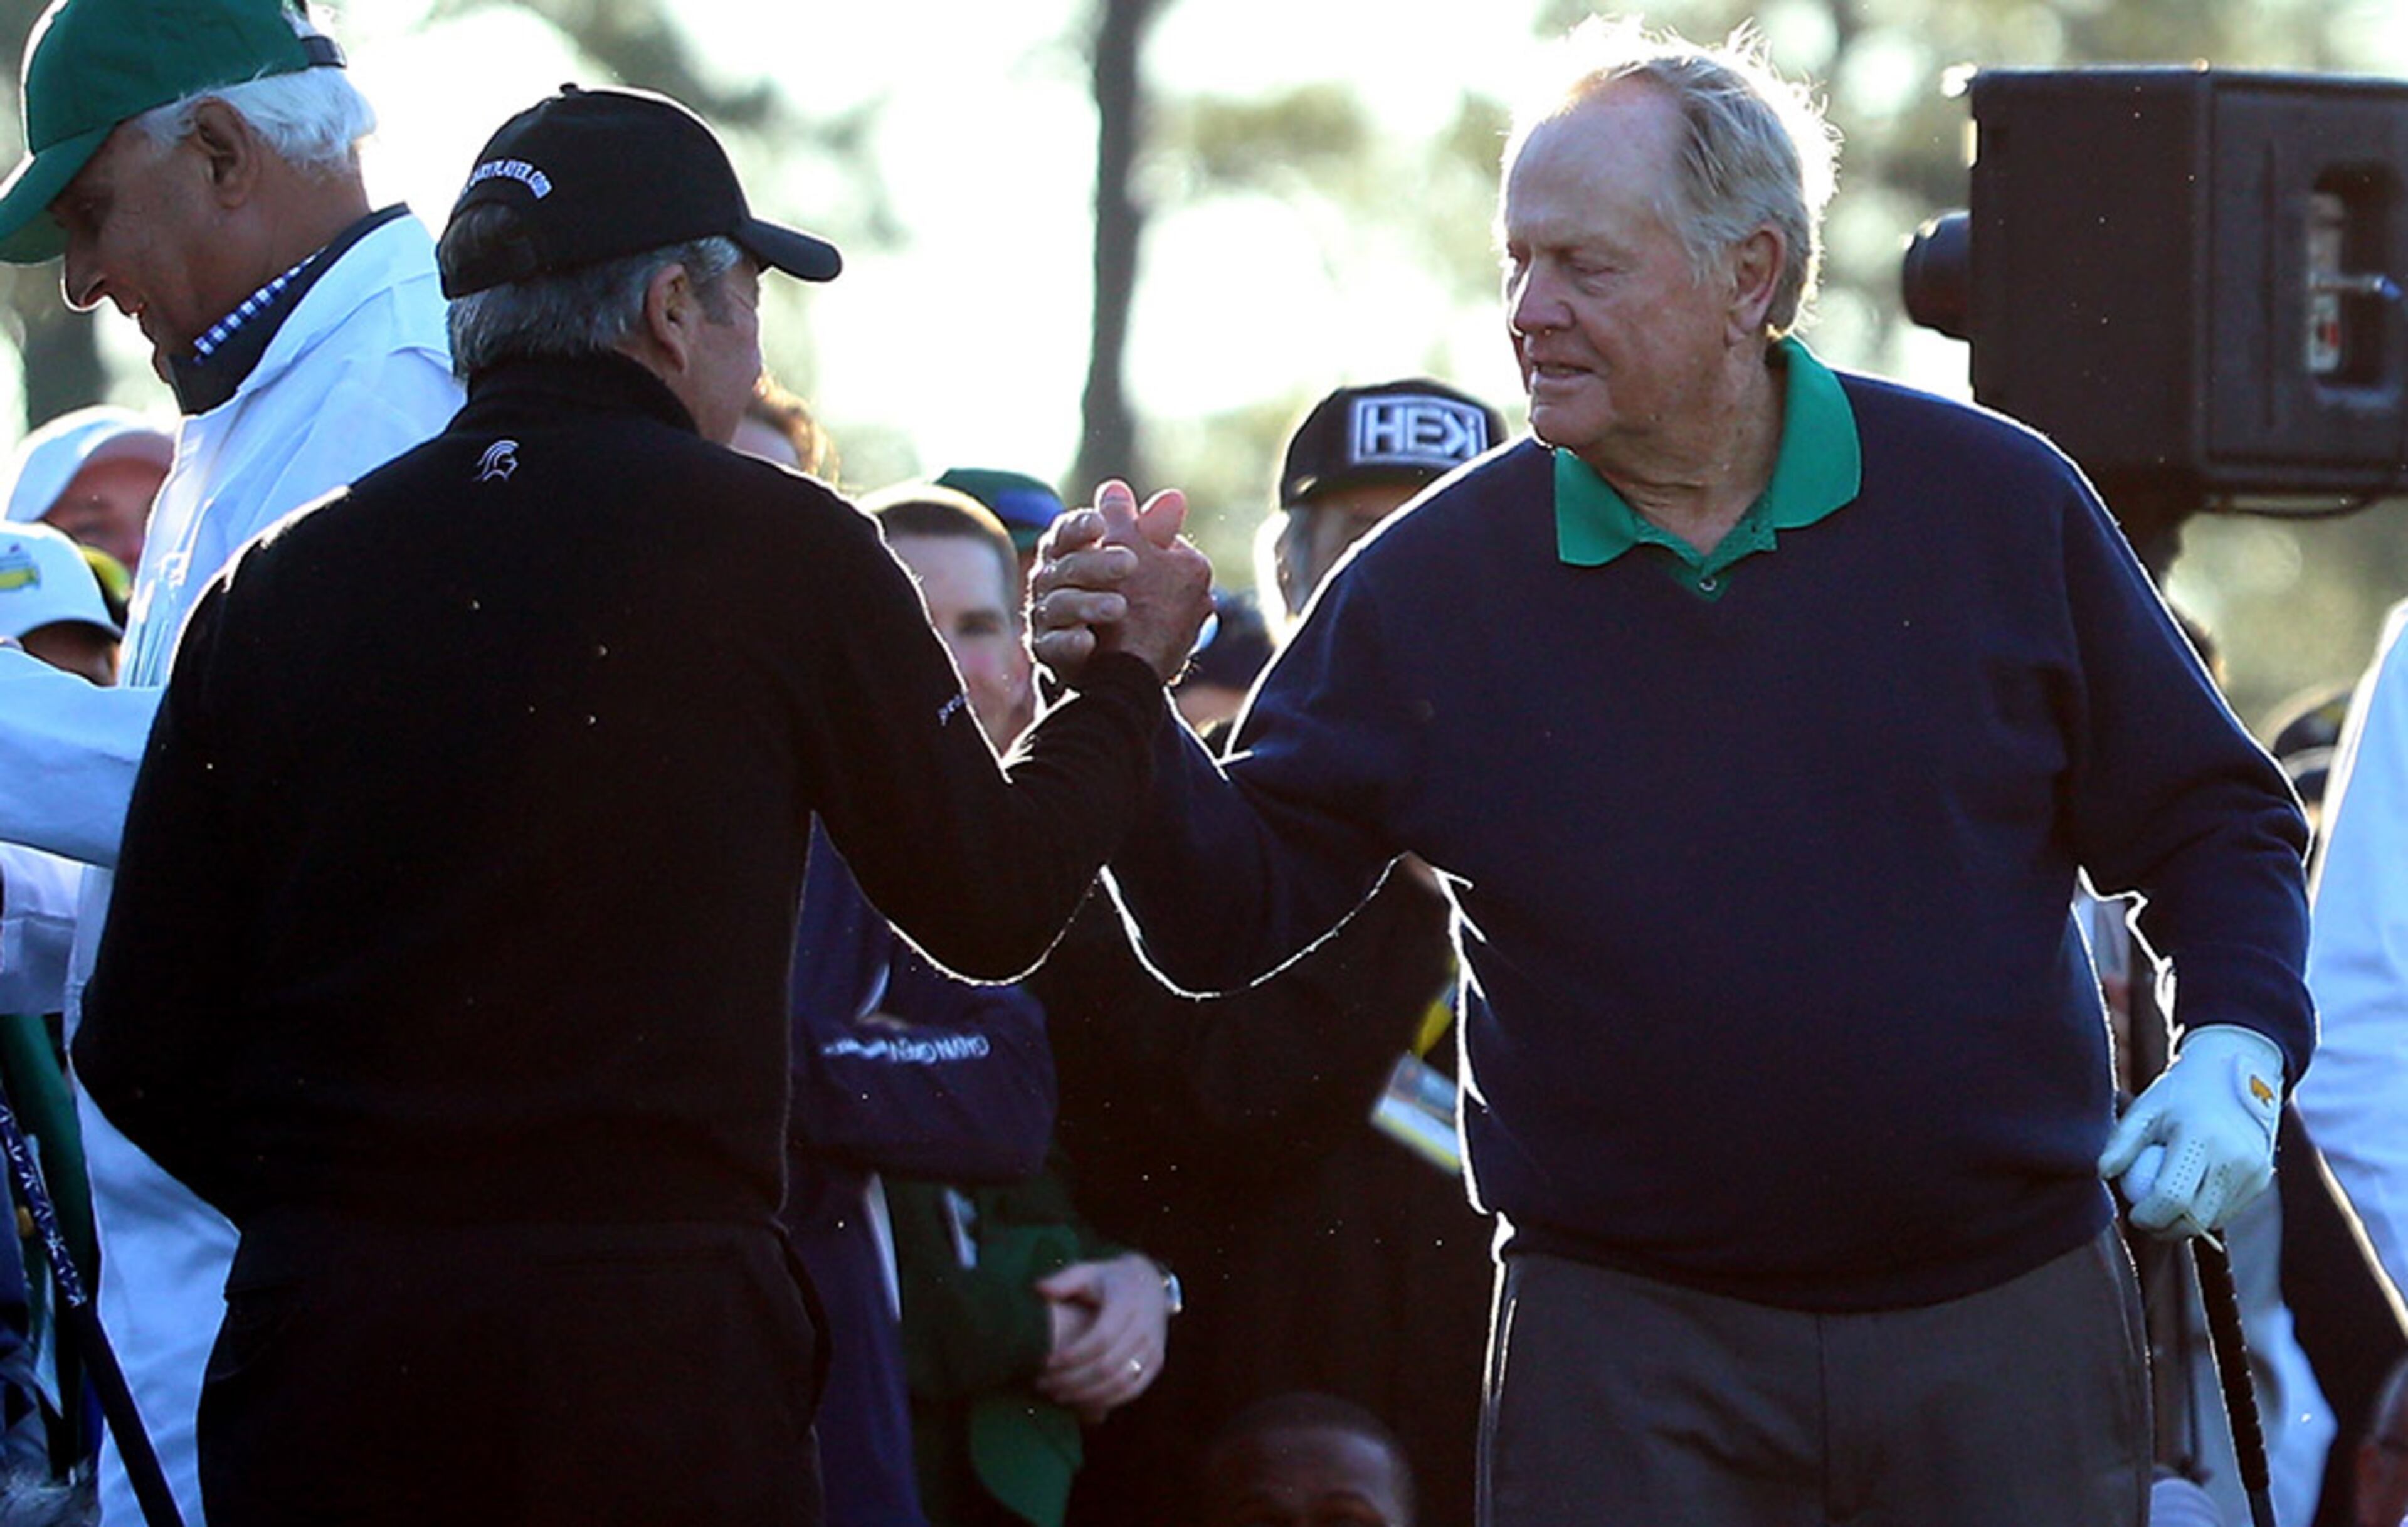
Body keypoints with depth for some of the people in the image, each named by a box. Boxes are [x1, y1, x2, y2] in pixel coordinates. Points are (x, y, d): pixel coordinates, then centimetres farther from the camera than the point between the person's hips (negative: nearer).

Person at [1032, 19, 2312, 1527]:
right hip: (1626, 1341, 0)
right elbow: (1232, 910, 0)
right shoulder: (1433, 580, 1)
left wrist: (2236, 1048, -9)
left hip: (2002, 1317, 0)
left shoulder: (1994, 505, 1)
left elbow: (2208, 822, 9)